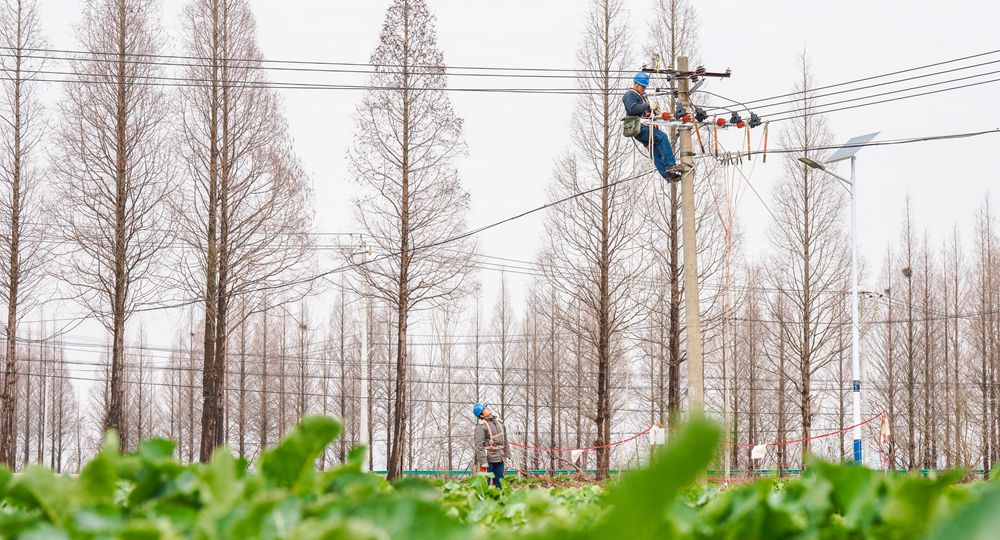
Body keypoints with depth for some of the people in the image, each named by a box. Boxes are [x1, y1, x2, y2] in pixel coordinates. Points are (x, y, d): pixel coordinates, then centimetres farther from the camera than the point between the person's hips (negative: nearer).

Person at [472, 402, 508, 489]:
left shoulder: (498, 421, 11)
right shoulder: (481, 426, -12)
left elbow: (504, 439, 19)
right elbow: (479, 445, -16)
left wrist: (507, 453, 14)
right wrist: (483, 462, -21)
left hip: (499, 458, 7)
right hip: (488, 459, -7)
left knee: (499, 483, 11)